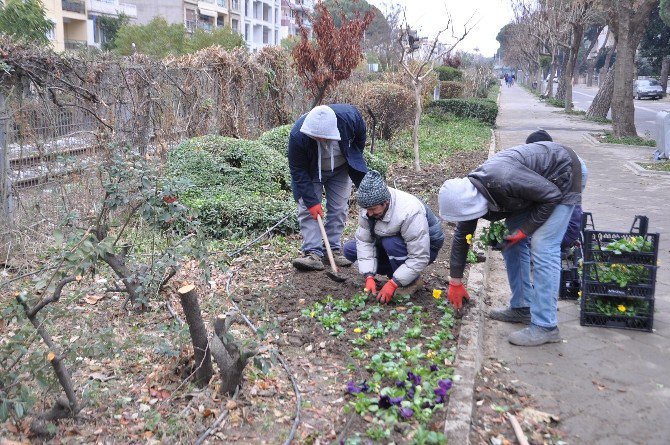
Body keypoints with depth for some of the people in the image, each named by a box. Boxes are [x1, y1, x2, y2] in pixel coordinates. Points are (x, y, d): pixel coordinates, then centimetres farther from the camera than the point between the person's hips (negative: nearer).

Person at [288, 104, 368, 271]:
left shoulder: (350, 116, -34)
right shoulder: (298, 135, -38)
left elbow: (360, 139, -8)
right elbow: (298, 171, -26)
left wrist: (355, 161, 3)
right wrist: (311, 201, -26)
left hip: (340, 169, 2)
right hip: (310, 172, -2)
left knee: (339, 209, 1)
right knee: (307, 209, -12)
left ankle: (334, 249, 11)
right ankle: (313, 253, -11)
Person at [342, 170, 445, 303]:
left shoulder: (410, 213, -37)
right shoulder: (369, 206, -19)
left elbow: (419, 258, -34)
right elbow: (364, 240, -15)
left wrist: (392, 284, -33)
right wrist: (369, 277, -25)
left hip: (425, 248, -7)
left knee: (391, 243, -37)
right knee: (349, 249, -7)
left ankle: (411, 282, -12)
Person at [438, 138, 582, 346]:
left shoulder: (503, 180, -38)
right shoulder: (468, 194, -12)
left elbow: (552, 195, -26)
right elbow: (461, 237, 1)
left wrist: (525, 230, -20)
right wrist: (455, 282, 5)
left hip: (561, 176, -8)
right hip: (535, 184, 8)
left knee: (542, 248, -15)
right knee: (511, 243, 5)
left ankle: (545, 326, -11)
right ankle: (522, 307, 18)